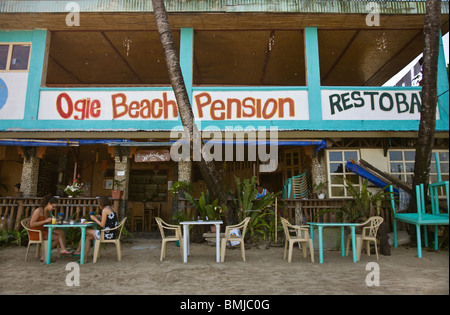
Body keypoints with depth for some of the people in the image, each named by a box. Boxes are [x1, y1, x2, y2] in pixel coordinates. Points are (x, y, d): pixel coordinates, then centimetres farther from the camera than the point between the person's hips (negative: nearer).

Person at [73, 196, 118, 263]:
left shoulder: (105, 210, -12)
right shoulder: (113, 209, 14)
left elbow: (102, 225, -13)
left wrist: (94, 219, 1)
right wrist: (101, 218, 17)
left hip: (107, 234, -9)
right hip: (113, 234, 9)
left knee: (85, 231, 9)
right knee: (88, 237, 18)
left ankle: (78, 251, 26)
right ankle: (84, 258, 19)